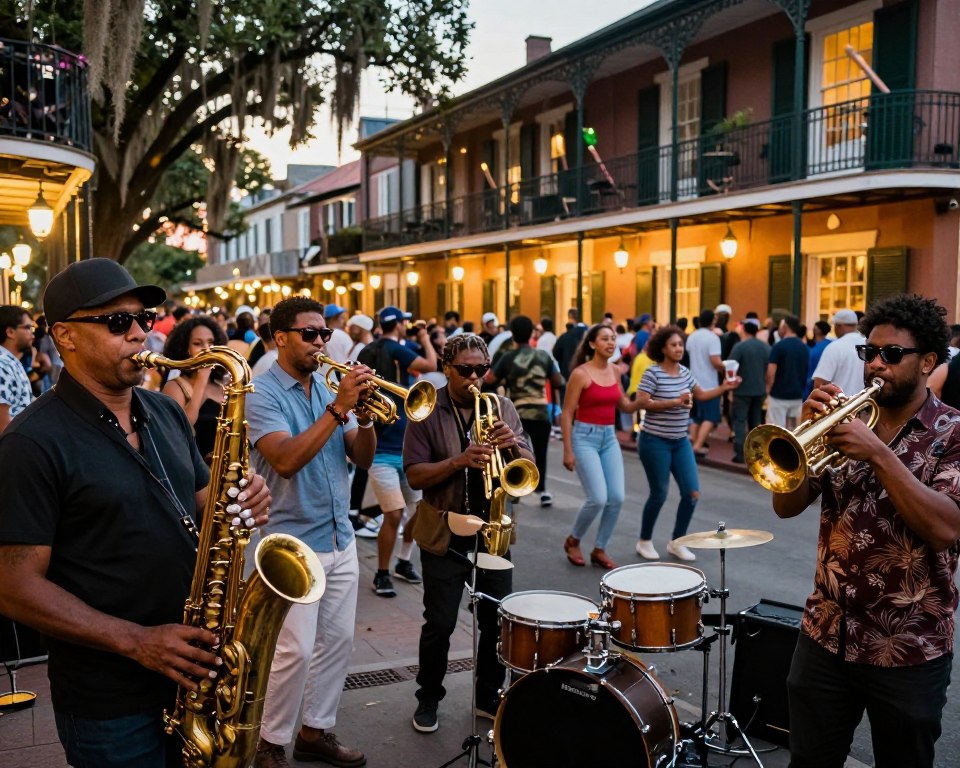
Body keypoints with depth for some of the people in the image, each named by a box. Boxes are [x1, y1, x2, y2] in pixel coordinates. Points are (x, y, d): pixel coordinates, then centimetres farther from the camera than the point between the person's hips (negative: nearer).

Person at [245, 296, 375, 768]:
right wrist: (338, 409, -27)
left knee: (338, 641, 12)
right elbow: (286, 460, -26)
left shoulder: (329, 388, 9)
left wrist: (365, 416, -14)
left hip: (341, 538, 7)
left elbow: (362, 459, 5)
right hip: (294, 543, -7)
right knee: (296, 650, -6)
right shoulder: (261, 393, -11)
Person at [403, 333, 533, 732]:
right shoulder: (426, 412, -6)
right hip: (445, 533, -3)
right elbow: (414, 475, -11)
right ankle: (428, 697, 26)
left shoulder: (502, 407, 3)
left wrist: (513, 444, -22)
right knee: (439, 624, 4)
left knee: (497, 621, 8)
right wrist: (459, 461, -27)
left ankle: (489, 696, 28)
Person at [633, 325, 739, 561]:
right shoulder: (653, 373, -13)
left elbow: (701, 394, 17)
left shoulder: (685, 372, 7)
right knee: (659, 494, 1)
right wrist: (674, 402, -24)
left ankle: (676, 542, 19)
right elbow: (641, 402, -20)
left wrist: (723, 388, 1)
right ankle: (644, 541, 22)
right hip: (655, 441, -7)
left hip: (681, 441, 7)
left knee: (692, 493, 2)